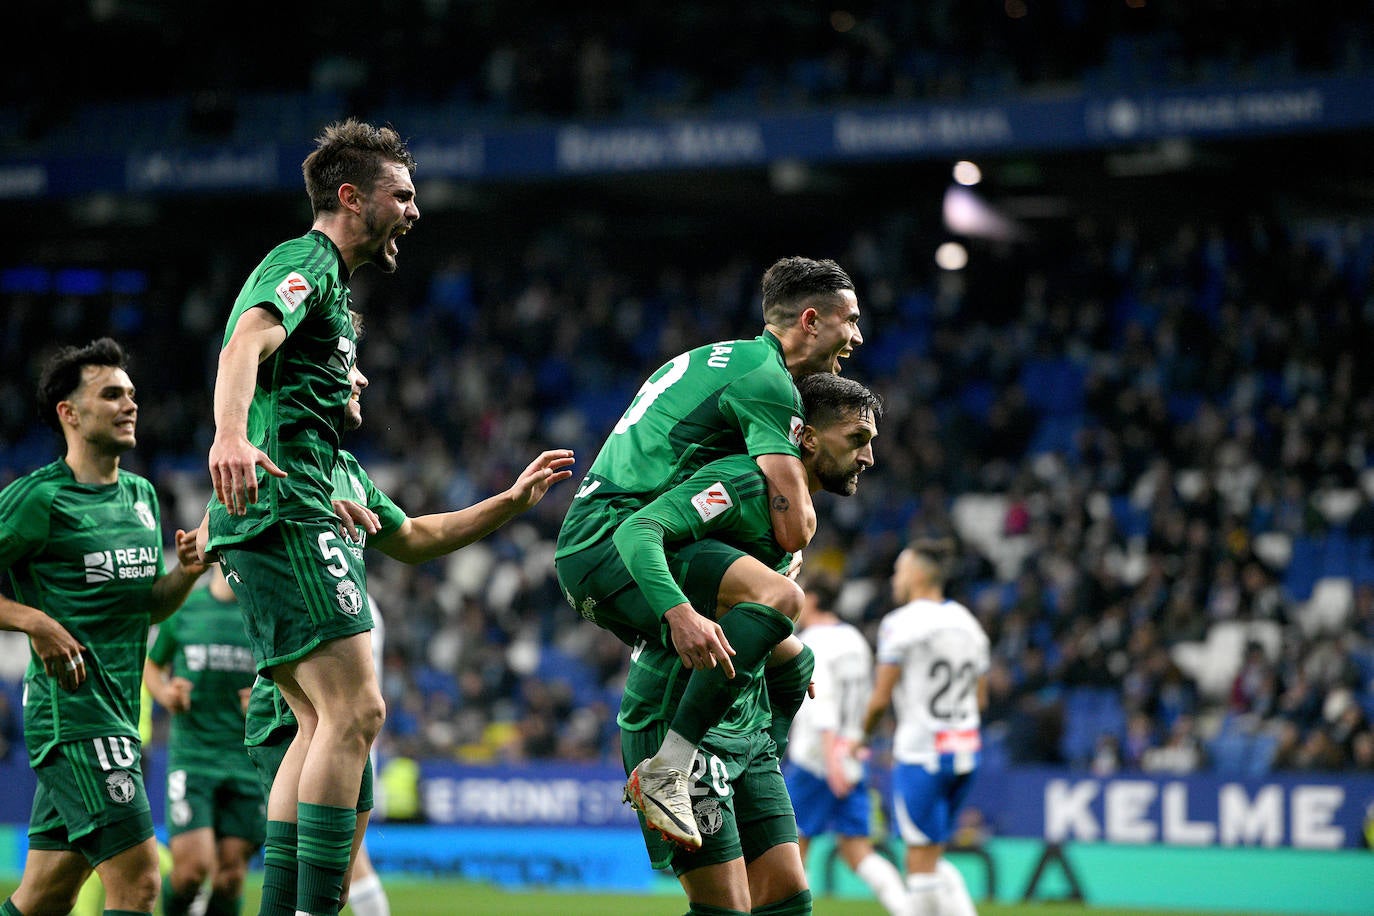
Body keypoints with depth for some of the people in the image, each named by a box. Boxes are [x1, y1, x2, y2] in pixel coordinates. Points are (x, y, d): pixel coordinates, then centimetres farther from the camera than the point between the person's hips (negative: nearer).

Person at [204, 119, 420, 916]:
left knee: (326, 720, 9)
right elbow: (245, 343, -25)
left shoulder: (323, 276, 25)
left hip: (268, 518, 11)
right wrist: (231, 436, -45)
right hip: (286, 513, -11)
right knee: (355, 708, -15)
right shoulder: (308, 263, -6)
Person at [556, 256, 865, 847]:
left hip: (582, 544, 11)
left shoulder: (725, 358, 23)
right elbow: (794, 530, -16)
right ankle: (665, 770, -32)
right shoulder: (768, 381, -8)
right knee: (779, 597, -29)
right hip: (614, 536, -11)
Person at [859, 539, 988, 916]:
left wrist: (864, 735, 8)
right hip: (965, 751, 8)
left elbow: (881, 698, -12)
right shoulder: (968, 622, 12)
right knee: (931, 860, 16)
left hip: (921, 756, -7)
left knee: (921, 863, -3)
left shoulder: (901, 623, -10)